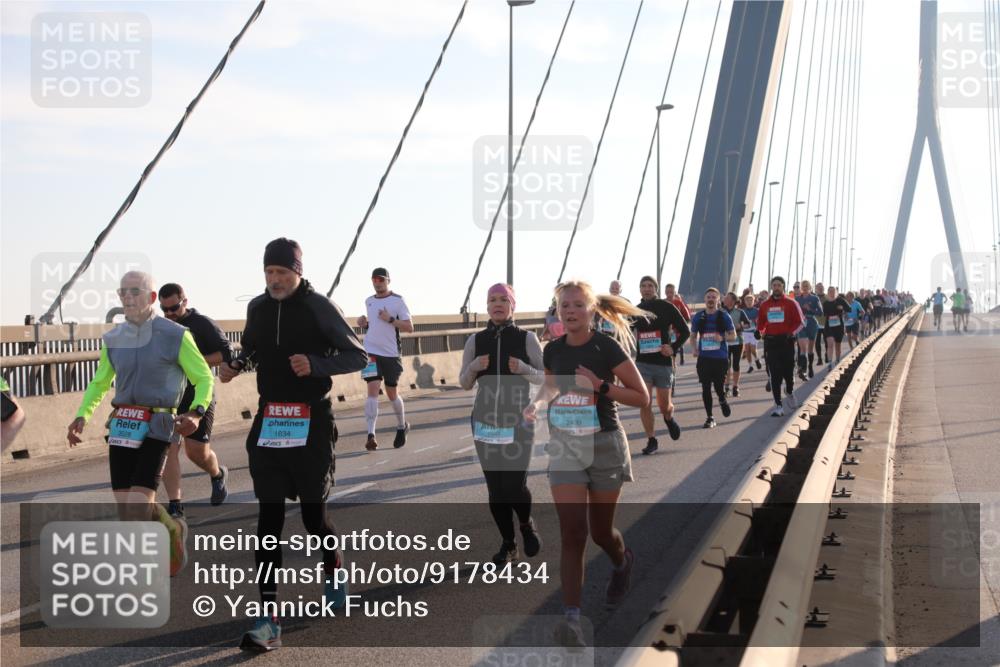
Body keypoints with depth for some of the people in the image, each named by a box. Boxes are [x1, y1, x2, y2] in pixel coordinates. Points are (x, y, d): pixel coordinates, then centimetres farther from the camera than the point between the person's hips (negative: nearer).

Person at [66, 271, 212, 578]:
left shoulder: (175, 336, -5)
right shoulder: (113, 340, 10)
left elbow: (204, 379, 1)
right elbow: (99, 383, 23)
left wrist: (196, 413, -18)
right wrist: (81, 416, 6)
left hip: (156, 426, -5)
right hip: (121, 425, 5)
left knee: (137, 502, -16)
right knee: (125, 503, 5)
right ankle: (172, 528, 34)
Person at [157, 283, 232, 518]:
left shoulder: (203, 324, -4)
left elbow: (227, 353, -9)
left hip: (198, 397, -4)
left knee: (197, 451, -2)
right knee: (168, 450, -7)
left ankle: (218, 474, 33)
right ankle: (175, 506, -4)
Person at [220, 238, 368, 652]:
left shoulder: (318, 307, -8)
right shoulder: (257, 308, 7)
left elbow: (358, 357, -6)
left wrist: (316, 364, -22)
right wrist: (235, 365, 3)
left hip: (311, 423, -4)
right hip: (268, 423, 4)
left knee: (313, 513, 5)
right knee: (269, 518, -3)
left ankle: (333, 573, 38)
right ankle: (268, 621, -4)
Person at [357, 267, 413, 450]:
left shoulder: (397, 301, -5)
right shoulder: (369, 301, 11)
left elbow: (409, 328, -9)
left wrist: (390, 319, -21)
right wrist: (364, 323, 4)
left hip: (391, 353, -3)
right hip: (372, 352, 3)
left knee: (392, 393, 9)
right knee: (373, 390, -13)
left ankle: (402, 427, 34)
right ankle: (371, 435, -18)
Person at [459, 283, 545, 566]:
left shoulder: (527, 338, -4)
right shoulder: (475, 340, 2)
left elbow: (544, 377, 1)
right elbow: (464, 384, 7)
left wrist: (523, 369, -17)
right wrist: (474, 367, -13)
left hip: (518, 422, -2)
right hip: (485, 422, 2)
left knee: (515, 485, -8)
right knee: (495, 488, 5)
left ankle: (527, 525, 24)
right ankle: (508, 544, 22)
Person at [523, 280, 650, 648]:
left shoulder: (607, 347, -12)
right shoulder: (553, 350, 1)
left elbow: (642, 397, -9)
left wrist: (601, 386, -22)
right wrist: (537, 403, -2)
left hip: (604, 446, -2)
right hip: (564, 446, 3)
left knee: (600, 531, 12)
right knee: (571, 534, -8)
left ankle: (623, 562, 48)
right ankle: (571, 617, -8)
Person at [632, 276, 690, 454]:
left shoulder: (667, 307, -2)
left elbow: (685, 331, 0)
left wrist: (674, 348, -12)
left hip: (663, 362, -2)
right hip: (642, 363, 2)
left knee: (664, 406, 7)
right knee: (645, 403, -9)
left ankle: (669, 419, 43)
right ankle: (651, 440, 3)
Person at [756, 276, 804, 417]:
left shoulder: (790, 303, -1)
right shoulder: (764, 304, 7)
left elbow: (799, 322, -1)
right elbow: (761, 322, 15)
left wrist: (792, 332, -16)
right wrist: (760, 331, -4)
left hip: (786, 341, -1)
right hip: (770, 341, 1)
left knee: (788, 371, 8)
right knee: (774, 374, -3)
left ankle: (789, 392, 41)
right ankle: (778, 406, 0)